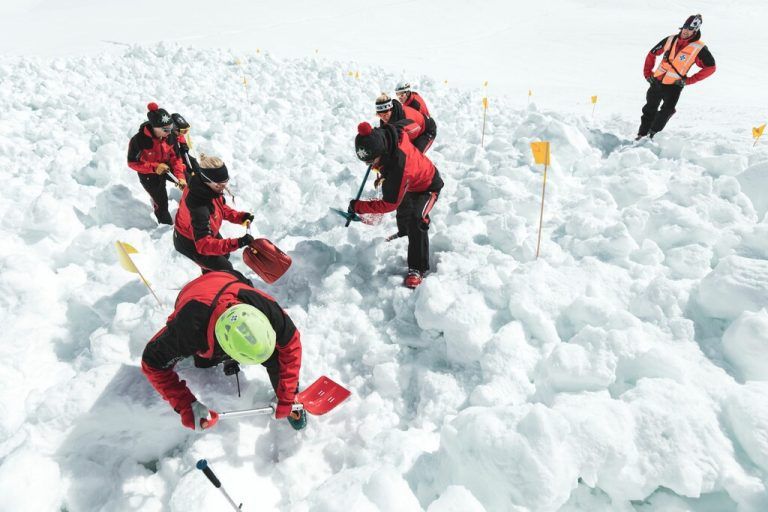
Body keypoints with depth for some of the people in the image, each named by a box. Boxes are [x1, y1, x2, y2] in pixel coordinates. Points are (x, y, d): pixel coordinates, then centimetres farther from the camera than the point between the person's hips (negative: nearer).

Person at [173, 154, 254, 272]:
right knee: (225, 270, 3)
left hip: (204, 232, 8)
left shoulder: (207, 187, -21)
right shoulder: (199, 208, -45)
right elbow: (204, 244, -45)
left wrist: (240, 216, -18)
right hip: (190, 243, -8)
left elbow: (221, 208, -1)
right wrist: (237, 243, -54)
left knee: (223, 255, 30)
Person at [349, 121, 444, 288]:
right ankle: (404, 232, 64)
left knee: (415, 220, -31)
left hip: (426, 187, -8)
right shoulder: (385, 133, -28)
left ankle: (418, 268, -21)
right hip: (408, 183, 9)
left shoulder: (399, 167, -49)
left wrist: (358, 206, -34)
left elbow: (389, 204, -39)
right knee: (403, 213, 31)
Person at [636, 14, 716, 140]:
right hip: (656, 81, 4)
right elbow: (652, 54, 15)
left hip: (674, 86, -3)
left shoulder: (699, 48, -7)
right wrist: (647, 73, 9)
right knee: (649, 110, 10)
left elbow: (710, 67, -5)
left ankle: (652, 134, -10)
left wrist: (689, 80, -9)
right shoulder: (671, 40, 4)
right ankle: (641, 135, 21)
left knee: (667, 111, -21)